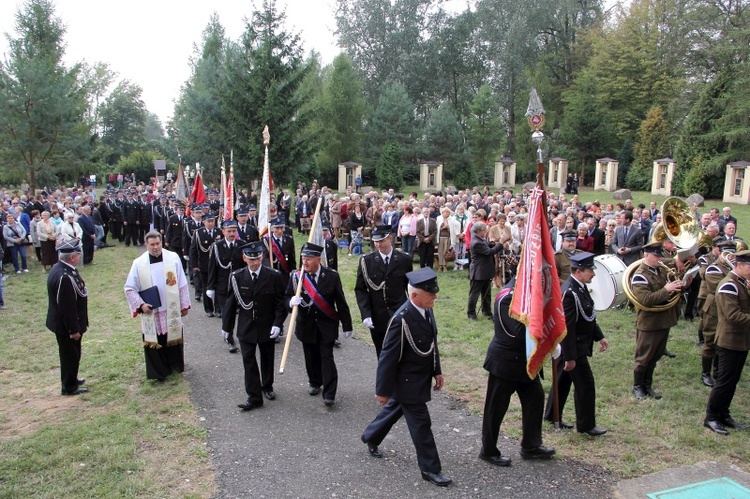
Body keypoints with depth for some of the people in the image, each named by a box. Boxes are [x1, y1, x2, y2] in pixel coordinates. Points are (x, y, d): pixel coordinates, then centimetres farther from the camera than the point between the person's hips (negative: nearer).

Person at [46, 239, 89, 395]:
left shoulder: (59, 267, 1)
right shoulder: (65, 277, -31)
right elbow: (66, 307, -28)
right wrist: (73, 329, -20)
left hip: (64, 323, 10)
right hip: (67, 325, -10)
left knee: (71, 353, 25)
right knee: (70, 354, 7)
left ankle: (71, 379, 42)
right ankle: (69, 387, 23)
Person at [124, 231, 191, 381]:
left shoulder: (173, 258, -6)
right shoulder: (138, 263, -5)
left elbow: (182, 284, 0)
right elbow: (129, 289, 1)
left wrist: (184, 305, 2)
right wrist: (140, 305, -10)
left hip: (172, 311, 0)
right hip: (151, 312, 0)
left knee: (173, 338, 14)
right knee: (153, 342, 6)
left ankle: (175, 365, 35)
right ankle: (158, 372, 21)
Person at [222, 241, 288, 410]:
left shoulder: (274, 276, -10)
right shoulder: (237, 277, -6)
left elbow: (280, 303, -7)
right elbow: (231, 303, 2)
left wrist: (277, 324, -16)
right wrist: (227, 325, 5)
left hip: (267, 327, 0)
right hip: (246, 328, 0)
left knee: (267, 359, 16)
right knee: (249, 362, 1)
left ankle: (267, 387, 39)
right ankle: (254, 397, 9)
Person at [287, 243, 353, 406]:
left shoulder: (331, 276, -10)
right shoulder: (296, 276, -5)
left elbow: (341, 302, -4)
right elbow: (287, 298, 0)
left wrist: (347, 326, -2)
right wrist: (292, 301, -26)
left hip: (327, 325, -2)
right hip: (306, 325, 3)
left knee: (327, 358, -4)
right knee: (311, 357, 13)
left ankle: (329, 394, 2)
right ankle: (315, 383, 36)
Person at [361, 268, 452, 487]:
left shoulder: (427, 309, -5)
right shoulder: (401, 320, -31)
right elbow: (388, 357, -23)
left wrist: (437, 371, 13)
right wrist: (382, 390, -16)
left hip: (421, 377, 9)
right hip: (407, 382, -9)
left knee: (395, 408, 26)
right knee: (421, 423, 4)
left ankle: (371, 437, 50)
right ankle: (430, 468, 22)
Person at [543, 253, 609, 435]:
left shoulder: (581, 287, 3)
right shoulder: (570, 292, -27)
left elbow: (588, 316, 16)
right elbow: (567, 327, -26)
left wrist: (599, 337, 16)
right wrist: (570, 357, -23)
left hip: (578, 344, 10)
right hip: (573, 348, -10)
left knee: (563, 381, 19)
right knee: (585, 384, 3)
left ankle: (552, 416, 33)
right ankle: (586, 425, 19)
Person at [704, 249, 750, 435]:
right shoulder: (729, 285, -18)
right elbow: (733, 315, -26)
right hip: (730, 341, -9)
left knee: (732, 381, 15)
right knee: (725, 381, -2)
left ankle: (723, 415, 25)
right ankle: (711, 417, 8)